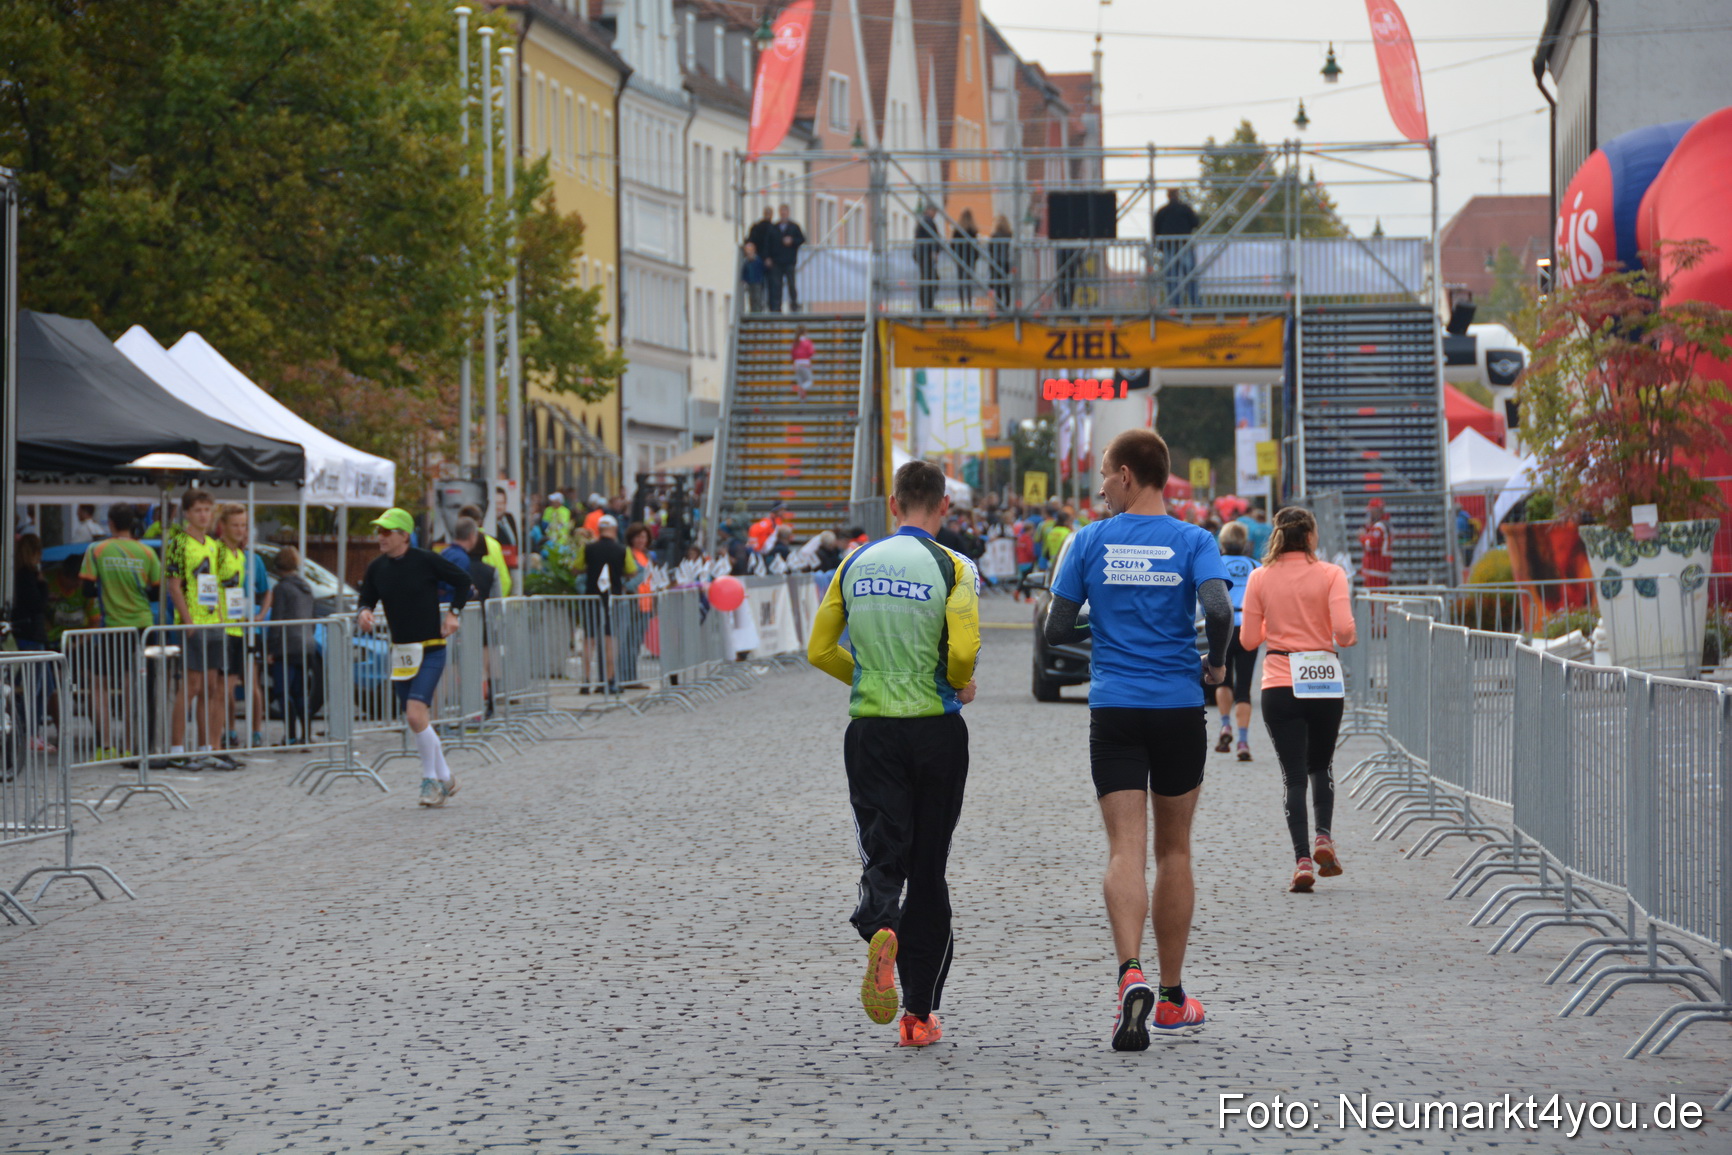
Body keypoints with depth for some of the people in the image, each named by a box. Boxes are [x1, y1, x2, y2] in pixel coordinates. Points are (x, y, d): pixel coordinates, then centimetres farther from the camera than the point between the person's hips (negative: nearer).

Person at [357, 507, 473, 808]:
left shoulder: (426, 561, -9)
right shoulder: (376, 568, 3)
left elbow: (462, 580, 3)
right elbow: (367, 600, 12)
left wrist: (454, 612, -5)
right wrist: (364, 613, -10)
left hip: (431, 650, -5)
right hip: (401, 652, 6)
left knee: (416, 713, -19)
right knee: (416, 720, 8)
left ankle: (432, 780, -5)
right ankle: (444, 778, 23)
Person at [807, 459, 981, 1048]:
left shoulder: (855, 564, 5)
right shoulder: (952, 567, -6)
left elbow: (820, 650, 6)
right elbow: (963, 649, -19)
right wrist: (959, 686, 2)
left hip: (870, 729, 2)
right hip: (936, 729, -1)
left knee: (883, 856, -1)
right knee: (928, 868, 9)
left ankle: (880, 929, -37)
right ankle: (920, 1011, 12)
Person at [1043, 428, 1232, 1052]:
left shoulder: (1090, 541, 1)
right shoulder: (1193, 541, -2)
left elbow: (1054, 630, 2)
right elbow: (1218, 609, -18)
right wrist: (1217, 662, 1)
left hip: (1113, 713, 0)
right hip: (1180, 710, 1)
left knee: (1126, 850, -5)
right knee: (1173, 851, 12)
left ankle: (1131, 974, -28)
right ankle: (1172, 996, 19)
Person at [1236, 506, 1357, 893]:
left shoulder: (1260, 579, 0)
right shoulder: (1330, 575, -5)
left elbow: (1248, 639, 2)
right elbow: (1344, 630, -14)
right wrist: (1348, 639, 9)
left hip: (1279, 687, 0)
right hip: (1324, 685, 0)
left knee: (1293, 773, 2)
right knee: (1321, 765, 21)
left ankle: (1302, 858, -10)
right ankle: (1324, 836, 1)